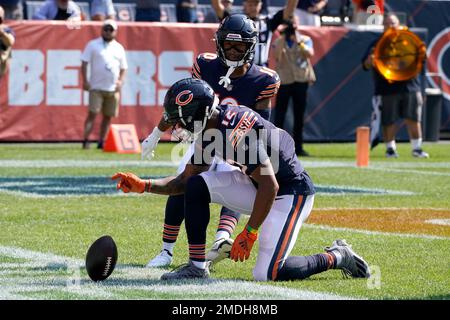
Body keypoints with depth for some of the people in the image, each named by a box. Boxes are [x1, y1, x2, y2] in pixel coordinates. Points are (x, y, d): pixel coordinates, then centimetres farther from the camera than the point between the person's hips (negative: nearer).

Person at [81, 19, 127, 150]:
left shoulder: (119, 48, 13)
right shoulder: (93, 45, 2)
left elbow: (123, 68, 17)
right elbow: (84, 63, -1)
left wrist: (120, 81, -1)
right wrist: (85, 81, -11)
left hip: (113, 89, 4)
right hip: (96, 87, -4)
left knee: (108, 116, 5)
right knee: (92, 113, -11)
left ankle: (101, 142, 12)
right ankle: (86, 141, -12)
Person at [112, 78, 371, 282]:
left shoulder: (236, 131, -28)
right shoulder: (208, 133, 1)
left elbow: (270, 186, -29)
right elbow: (185, 180, 11)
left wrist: (250, 233, -24)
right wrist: (144, 186, -2)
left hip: (292, 192, -9)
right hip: (257, 187, 9)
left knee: (267, 274, -15)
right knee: (196, 186, -6)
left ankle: (336, 258, 6)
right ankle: (197, 266, -2)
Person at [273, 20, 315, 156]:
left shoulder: (305, 40, 7)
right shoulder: (278, 42, 5)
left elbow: (310, 53, -11)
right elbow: (277, 57, -11)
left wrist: (298, 42, -20)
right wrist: (283, 39, -16)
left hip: (301, 80, 1)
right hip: (284, 80, -1)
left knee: (299, 115, 5)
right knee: (279, 115, -4)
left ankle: (298, 147, 11)